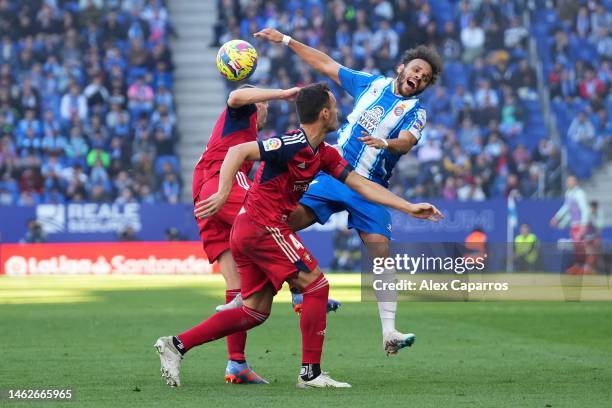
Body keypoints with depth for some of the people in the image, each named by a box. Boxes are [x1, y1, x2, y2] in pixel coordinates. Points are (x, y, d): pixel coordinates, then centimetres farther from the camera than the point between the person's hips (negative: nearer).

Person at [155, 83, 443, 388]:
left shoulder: (325, 154, 13)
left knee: (256, 312, 11)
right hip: (265, 228, -10)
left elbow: (362, 185, 14)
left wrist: (410, 208, 10)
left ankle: (176, 344, 9)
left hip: (248, 232, 10)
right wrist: (223, 194, -31)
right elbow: (238, 152, -22)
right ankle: (311, 373, -2)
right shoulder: (293, 144, -16)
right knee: (316, 286, -5)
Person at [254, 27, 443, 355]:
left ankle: (389, 332, -16)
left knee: (381, 251, -15)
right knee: (285, 219, -16)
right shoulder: (372, 83, 10)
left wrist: (385, 143, -41)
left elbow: (406, 142, -18)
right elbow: (326, 65, 17)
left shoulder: (415, 112, 2)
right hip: (331, 174, 2)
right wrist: (286, 40, 16)